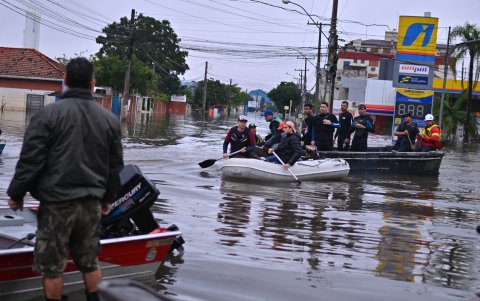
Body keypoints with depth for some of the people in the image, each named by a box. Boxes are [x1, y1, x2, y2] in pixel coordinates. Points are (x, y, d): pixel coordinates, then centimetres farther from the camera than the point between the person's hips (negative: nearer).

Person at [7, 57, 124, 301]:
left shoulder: (48, 114, -10)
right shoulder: (109, 119, 5)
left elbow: (30, 160, -11)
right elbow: (115, 165, 13)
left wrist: (16, 193, 0)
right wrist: (107, 197, 25)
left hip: (56, 203, -5)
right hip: (91, 203, 5)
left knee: (52, 265, 5)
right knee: (89, 261, 16)